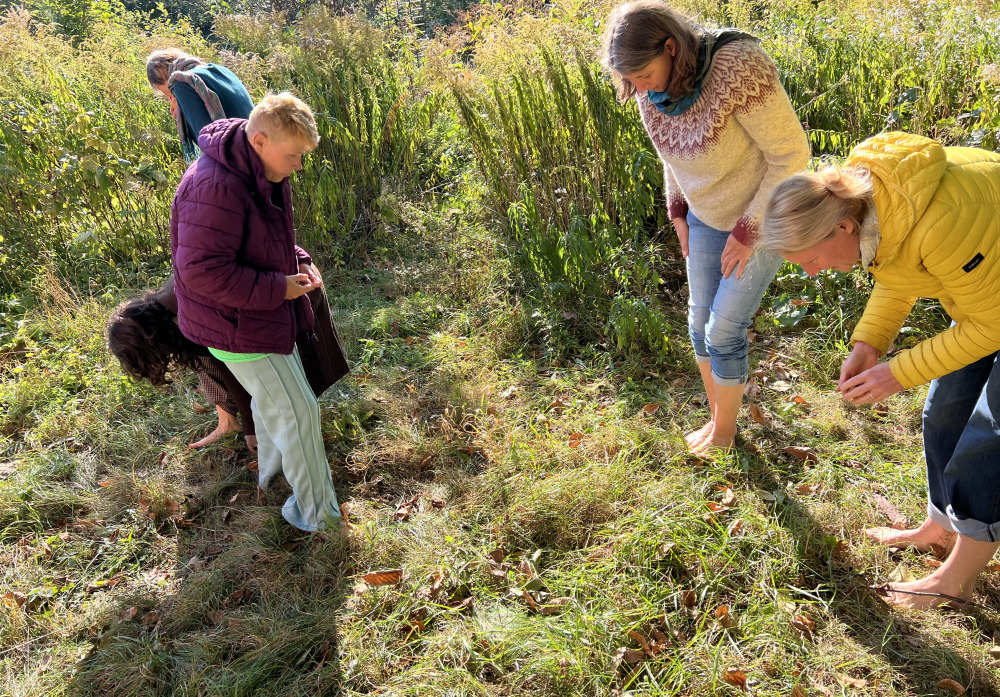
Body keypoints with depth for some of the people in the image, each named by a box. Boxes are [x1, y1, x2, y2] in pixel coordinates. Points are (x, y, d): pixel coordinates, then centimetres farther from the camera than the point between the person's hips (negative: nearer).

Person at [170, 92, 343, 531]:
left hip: (264, 312, 10)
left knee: (271, 397, 27)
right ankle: (317, 512, 15)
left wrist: (300, 263, -2)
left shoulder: (264, 174, 1)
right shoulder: (215, 188, -31)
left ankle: (271, 470, 52)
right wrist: (278, 288, -26)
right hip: (237, 325, -10)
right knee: (298, 412, -2)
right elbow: (202, 270, -31)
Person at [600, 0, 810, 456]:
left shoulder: (738, 70, -35)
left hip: (766, 216, -6)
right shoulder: (651, 88, -12)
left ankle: (723, 433, 25)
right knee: (701, 321, 12)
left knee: (724, 330, 0)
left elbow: (791, 154, -26)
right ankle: (719, 418, 34)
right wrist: (679, 210, 4)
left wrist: (748, 232, -22)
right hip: (707, 215, 7)